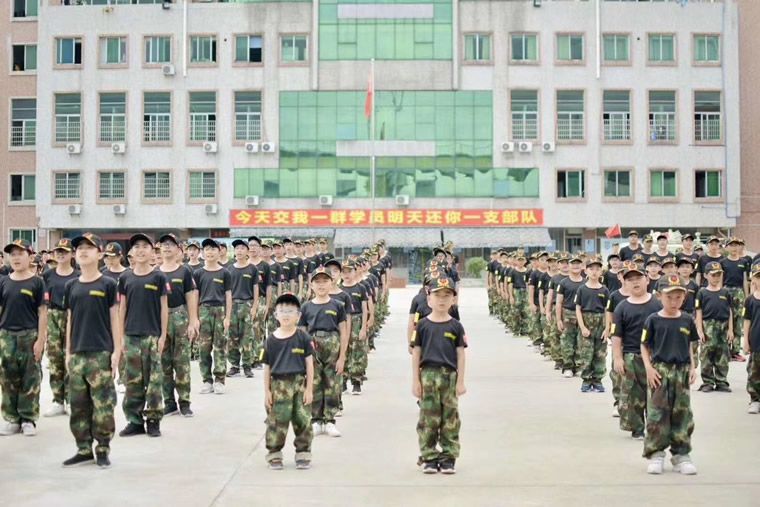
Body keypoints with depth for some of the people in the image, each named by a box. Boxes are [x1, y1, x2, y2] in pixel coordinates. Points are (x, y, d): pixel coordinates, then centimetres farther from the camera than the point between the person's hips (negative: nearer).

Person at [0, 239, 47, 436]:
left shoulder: (37, 282, -2)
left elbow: (42, 312, -3)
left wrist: (40, 339, -9)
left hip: (30, 336, -3)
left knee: (30, 380, 2)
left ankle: (28, 419, 11)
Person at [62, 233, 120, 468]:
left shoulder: (108, 284, -2)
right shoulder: (71, 286, 10)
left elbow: (114, 319, -1)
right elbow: (70, 320, 13)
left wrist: (116, 351, -6)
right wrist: (68, 352, 10)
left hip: (101, 353, -4)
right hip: (77, 354, 4)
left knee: (103, 405, -3)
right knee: (78, 403, 8)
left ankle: (103, 449, 8)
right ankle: (84, 449, 18)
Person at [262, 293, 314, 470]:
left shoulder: (303, 338, -1)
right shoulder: (271, 340, 2)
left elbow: (309, 364, 1)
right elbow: (267, 367, 7)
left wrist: (309, 388, -2)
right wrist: (267, 391, 3)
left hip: (299, 384, 0)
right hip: (278, 384, 0)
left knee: (302, 420, 3)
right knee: (277, 421, 3)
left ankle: (303, 454, 16)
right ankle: (274, 454, 16)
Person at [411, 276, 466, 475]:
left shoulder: (455, 326, 3)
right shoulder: (423, 325, 3)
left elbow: (460, 354, 5)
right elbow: (416, 353, 5)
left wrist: (460, 381, 1)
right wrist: (415, 380, 2)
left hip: (449, 375, 0)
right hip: (428, 374, 0)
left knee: (450, 419, 4)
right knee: (428, 419, 3)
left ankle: (448, 458, 14)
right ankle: (429, 458, 12)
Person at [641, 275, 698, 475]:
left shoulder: (687, 320, 6)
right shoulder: (653, 320, -3)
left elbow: (689, 346, 15)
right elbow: (645, 346, 2)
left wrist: (692, 368, 5)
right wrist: (649, 368, -9)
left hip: (681, 371, 3)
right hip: (659, 370, -3)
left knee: (683, 414, 6)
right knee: (657, 414, -2)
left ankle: (681, 455, 16)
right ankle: (655, 454, 8)